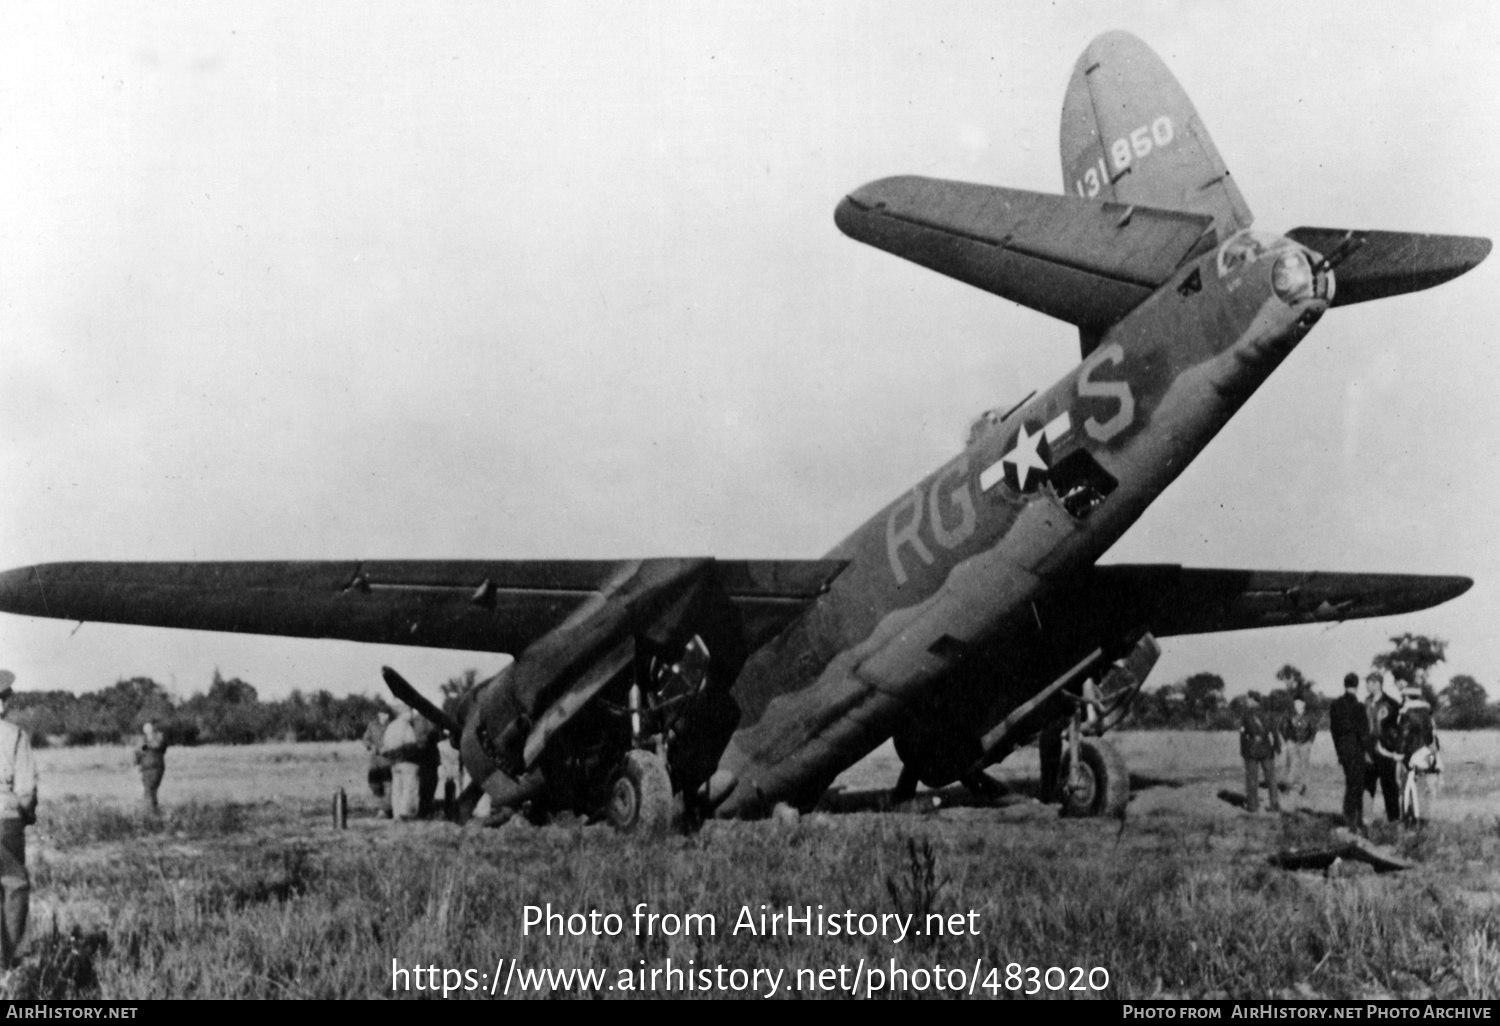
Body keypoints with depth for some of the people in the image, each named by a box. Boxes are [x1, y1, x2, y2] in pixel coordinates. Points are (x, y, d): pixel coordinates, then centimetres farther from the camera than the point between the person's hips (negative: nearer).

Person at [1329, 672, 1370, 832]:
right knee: (1354, 785, 1)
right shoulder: (1357, 706, -15)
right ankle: (1350, 821, 3)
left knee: (1354, 784, 17)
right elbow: (1363, 731, -14)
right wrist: (1367, 751, -5)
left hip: (1342, 746, 6)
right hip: (1356, 748, -6)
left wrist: (1339, 751, 15)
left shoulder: (1335, 705, 4)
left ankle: (1358, 820, 23)